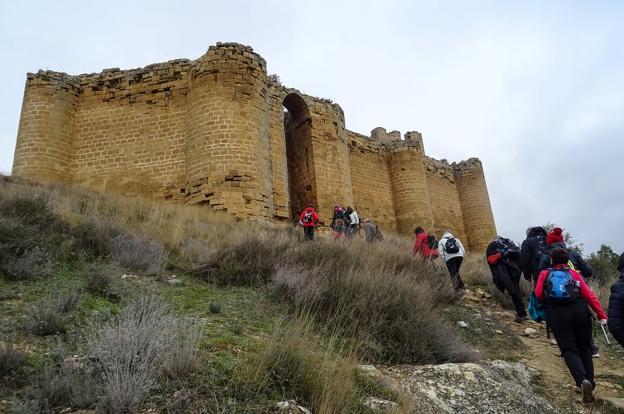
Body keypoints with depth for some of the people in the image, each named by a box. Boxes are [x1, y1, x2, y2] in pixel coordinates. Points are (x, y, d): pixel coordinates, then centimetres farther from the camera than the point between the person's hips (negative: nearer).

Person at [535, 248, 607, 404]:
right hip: (580, 311, 2)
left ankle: (583, 381, -23)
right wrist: (601, 314, 5)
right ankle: (590, 383, 15)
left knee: (569, 350, 0)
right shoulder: (574, 273, 16)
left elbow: (538, 295, 2)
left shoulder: (545, 274, 15)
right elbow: (589, 295, 6)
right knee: (584, 348, 17)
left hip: (557, 314, -2)